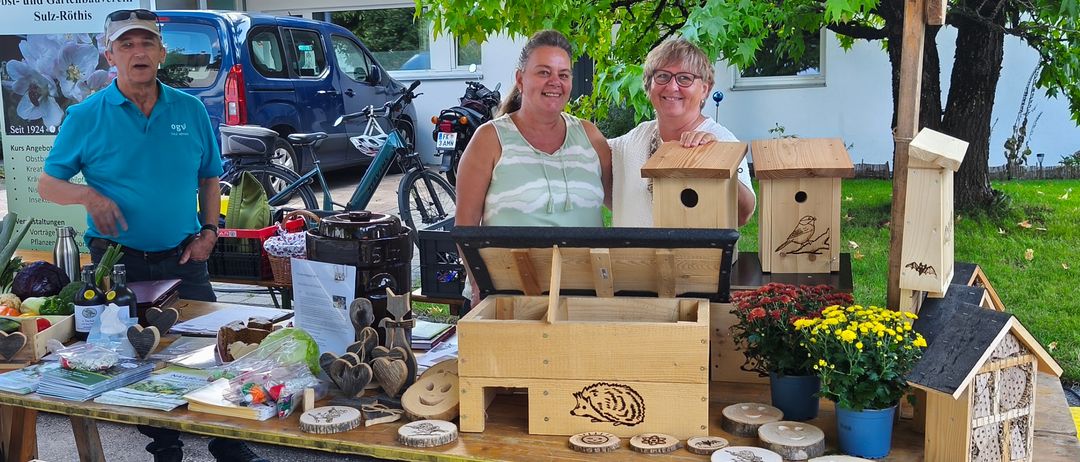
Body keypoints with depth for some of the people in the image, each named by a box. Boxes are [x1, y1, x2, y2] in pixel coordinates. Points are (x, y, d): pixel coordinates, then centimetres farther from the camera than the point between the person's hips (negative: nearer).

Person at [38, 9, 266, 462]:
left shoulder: (191, 110, 4)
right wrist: (88, 194, -18)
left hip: (183, 259, 2)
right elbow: (47, 185, 2)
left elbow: (209, 179, 14)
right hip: (120, 265, -2)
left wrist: (209, 231, 0)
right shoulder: (86, 116, -3)